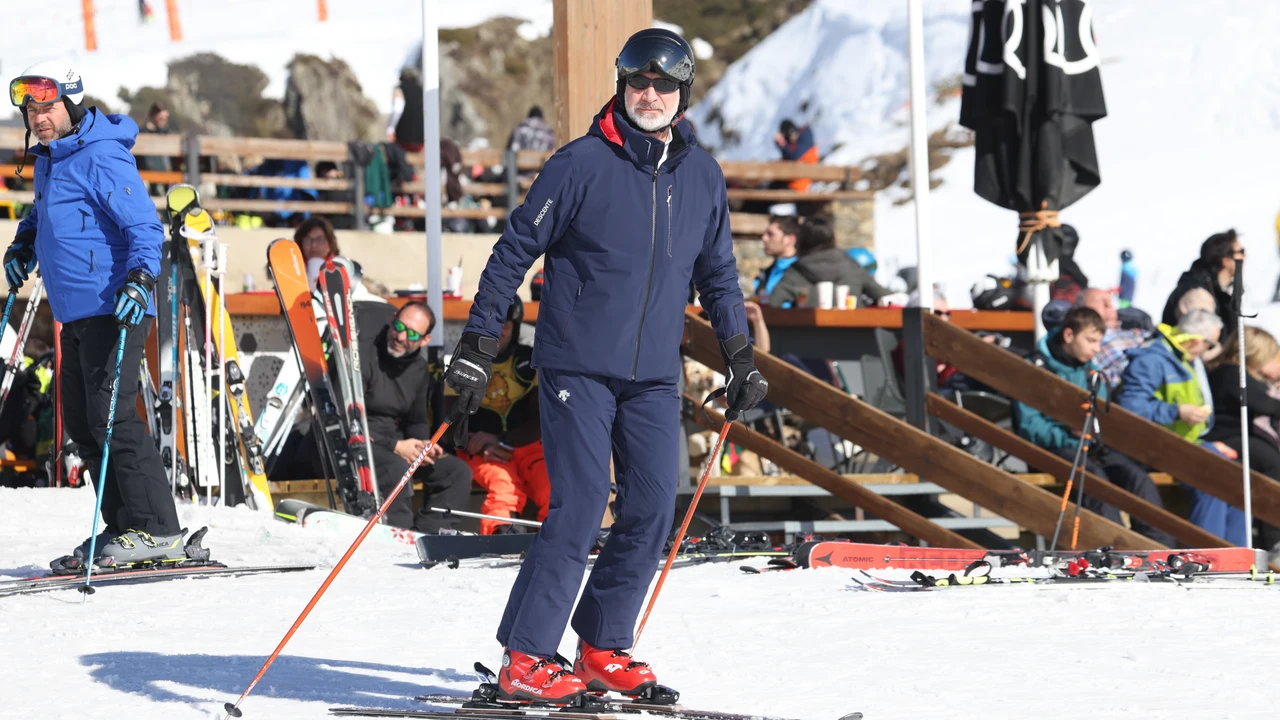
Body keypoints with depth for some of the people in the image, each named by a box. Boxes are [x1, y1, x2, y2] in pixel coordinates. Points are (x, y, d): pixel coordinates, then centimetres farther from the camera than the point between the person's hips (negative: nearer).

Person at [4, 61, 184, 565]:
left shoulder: (101, 159, -14)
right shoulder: (48, 159, 14)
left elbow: (145, 225, -19)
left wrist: (140, 277, -34)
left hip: (113, 308, -10)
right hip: (75, 313, 10)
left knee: (111, 416, -14)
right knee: (81, 421, 10)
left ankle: (156, 530, -12)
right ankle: (123, 528, 15)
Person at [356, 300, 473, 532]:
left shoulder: (420, 369, 6)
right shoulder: (364, 354, -18)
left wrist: (423, 445, -7)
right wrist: (395, 446, -23)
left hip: (397, 441, 8)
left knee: (457, 471, -4)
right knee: (396, 467, -37)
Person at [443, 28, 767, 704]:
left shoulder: (702, 176, 7)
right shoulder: (581, 164, -8)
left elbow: (717, 272, 21)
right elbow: (514, 251, -3)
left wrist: (740, 355, 17)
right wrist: (476, 345, -6)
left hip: (654, 375, 5)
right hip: (577, 364, -5)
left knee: (652, 510, 0)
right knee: (580, 505, -12)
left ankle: (602, 650, 12)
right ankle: (525, 659, -8)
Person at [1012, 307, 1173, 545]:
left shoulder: (1093, 373, 19)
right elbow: (1029, 425, -8)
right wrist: (1067, 434, -23)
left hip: (1095, 448, 5)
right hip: (1058, 448, -5)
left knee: (1138, 476, -24)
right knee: (1095, 476, -37)